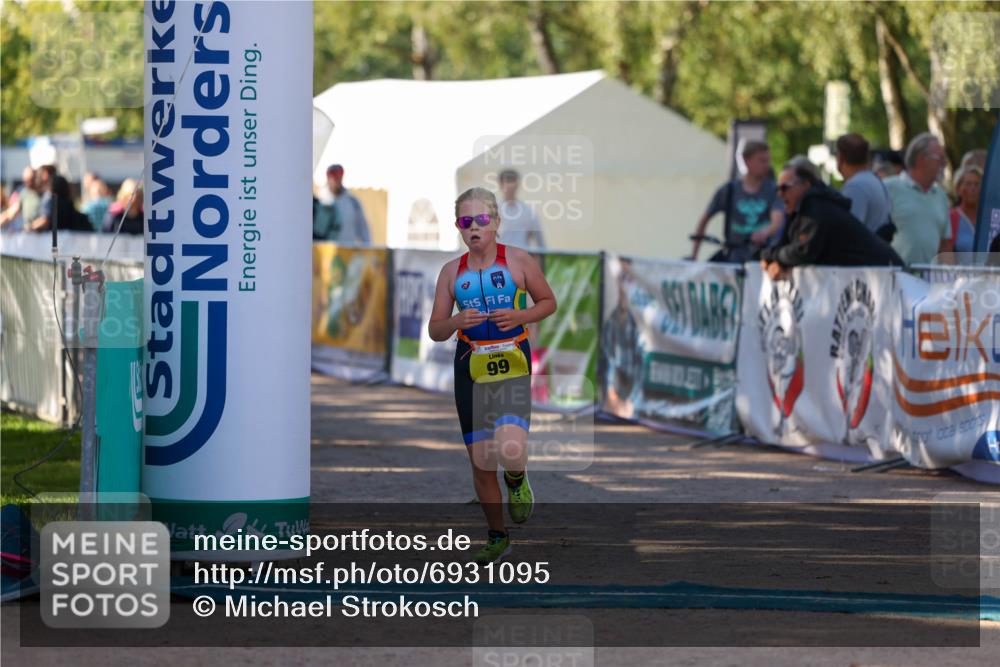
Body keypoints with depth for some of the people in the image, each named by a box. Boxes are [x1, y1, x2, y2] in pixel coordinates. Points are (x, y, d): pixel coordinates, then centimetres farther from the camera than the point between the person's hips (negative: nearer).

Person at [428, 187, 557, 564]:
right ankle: (497, 536, 27)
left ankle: (517, 482, 12)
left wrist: (521, 316, -10)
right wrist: (457, 321, -13)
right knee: (480, 463, 6)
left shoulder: (518, 261, -1)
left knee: (510, 450, -25)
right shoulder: (452, 272, 7)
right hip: (471, 367, 3)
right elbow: (435, 331, 10)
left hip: (512, 363, -3)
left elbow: (548, 302, 9)